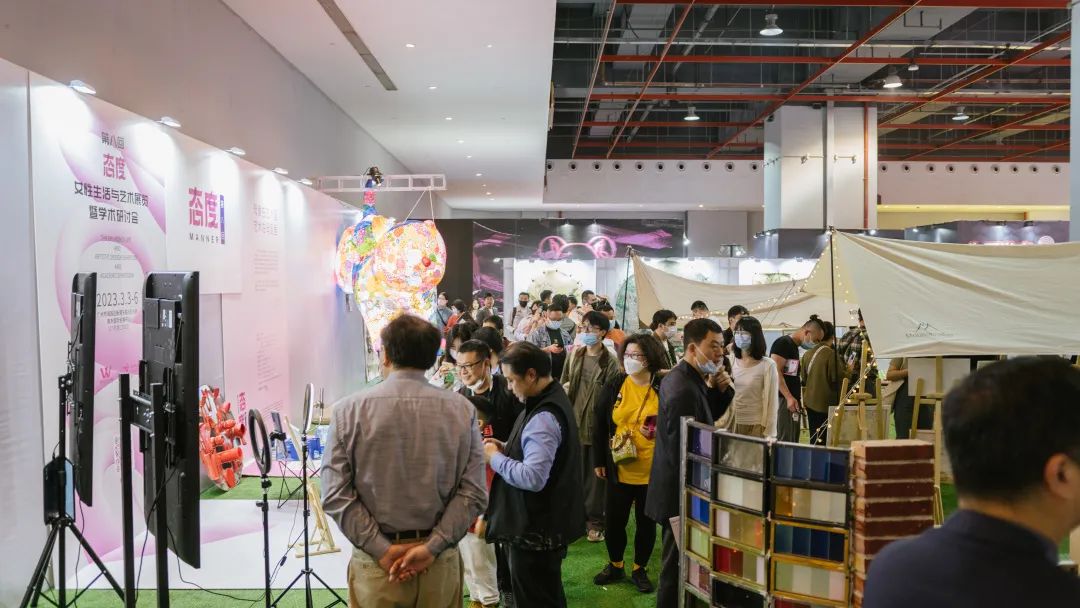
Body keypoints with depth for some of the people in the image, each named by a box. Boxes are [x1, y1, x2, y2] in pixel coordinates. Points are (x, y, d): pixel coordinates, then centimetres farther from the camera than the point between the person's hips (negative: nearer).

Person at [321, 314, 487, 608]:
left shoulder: (348, 410, -7)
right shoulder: (462, 410, -4)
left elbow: (336, 495, -10)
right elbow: (473, 493, -9)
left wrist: (382, 550, -9)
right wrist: (432, 547, -9)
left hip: (375, 559, -1)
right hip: (440, 561, 1)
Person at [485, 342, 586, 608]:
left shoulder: (544, 417, -25)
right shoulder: (552, 398, 8)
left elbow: (532, 477, -33)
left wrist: (495, 458, -18)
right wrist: (507, 448, 6)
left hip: (535, 529, -10)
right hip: (543, 523, 10)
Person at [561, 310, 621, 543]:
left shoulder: (610, 361, -10)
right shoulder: (574, 355, 5)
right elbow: (563, 384, 14)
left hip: (597, 424, -4)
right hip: (574, 422, 4)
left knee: (596, 474, 6)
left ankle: (595, 521, 17)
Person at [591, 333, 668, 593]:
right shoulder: (613, 387, -2)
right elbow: (599, 426, 3)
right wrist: (599, 461, 3)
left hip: (653, 470, -2)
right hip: (619, 469, 2)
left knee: (646, 522, 13)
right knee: (613, 520, 11)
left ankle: (639, 569, 32)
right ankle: (615, 565, 34)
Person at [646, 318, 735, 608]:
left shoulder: (682, 377, 5)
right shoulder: (684, 390, -27)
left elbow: (707, 418, 13)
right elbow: (681, 452, -27)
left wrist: (718, 390, -3)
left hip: (676, 488, 10)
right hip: (682, 492, -10)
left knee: (675, 564, 24)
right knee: (677, 569, 5)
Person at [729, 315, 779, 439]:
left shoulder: (767, 365, -8)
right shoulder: (731, 361, 4)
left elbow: (771, 400, -7)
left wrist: (769, 433, -7)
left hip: (756, 425, -4)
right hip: (732, 424, 4)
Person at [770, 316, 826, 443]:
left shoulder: (794, 347, 20)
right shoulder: (783, 343, -9)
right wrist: (789, 397, -23)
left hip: (793, 401, 10)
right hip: (783, 400, -10)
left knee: (794, 442, 9)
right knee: (785, 442, -12)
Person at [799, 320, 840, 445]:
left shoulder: (808, 354, 4)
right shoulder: (831, 354, -15)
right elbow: (836, 379, -15)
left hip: (810, 401, 6)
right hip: (826, 403, -6)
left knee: (813, 438, 14)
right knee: (823, 439, -2)